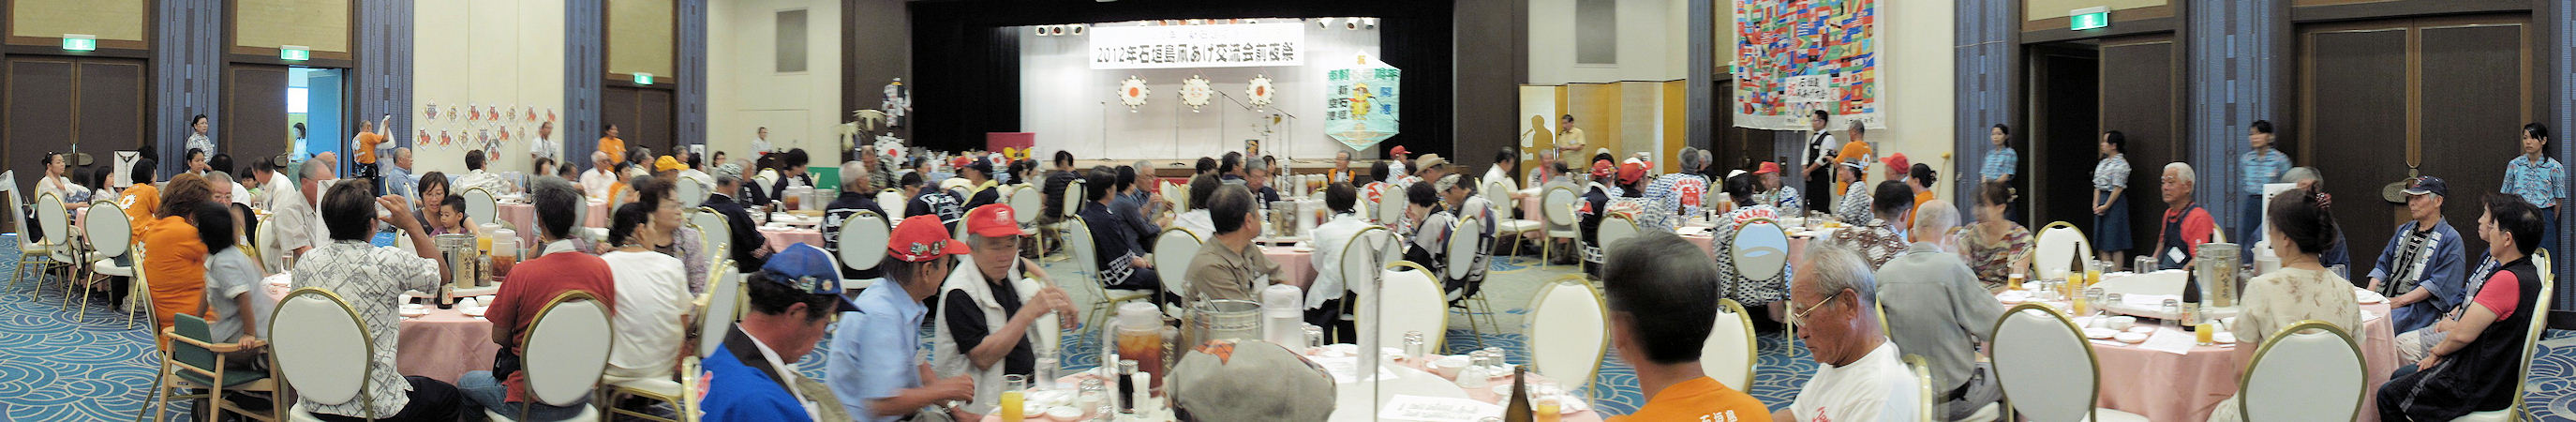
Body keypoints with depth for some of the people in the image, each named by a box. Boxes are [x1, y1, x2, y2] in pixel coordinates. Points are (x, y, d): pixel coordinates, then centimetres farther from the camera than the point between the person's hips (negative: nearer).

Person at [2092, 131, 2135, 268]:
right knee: (2102, 245, 8)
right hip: (2102, 201, 8)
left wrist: (2106, 206, -14)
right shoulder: (2102, 163, 15)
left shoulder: (2120, 164, -11)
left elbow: (2118, 188, -15)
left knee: (2115, 245, -5)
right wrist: (2096, 204, 1)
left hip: (2115, 203, -8)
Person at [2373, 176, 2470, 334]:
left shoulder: (2451, 239, -1)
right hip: (2382, 299, 7)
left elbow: (2437, 284, -11)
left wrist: (2399, 301, -18)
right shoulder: (2404, 230, 22)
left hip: (2418, 305, -7)